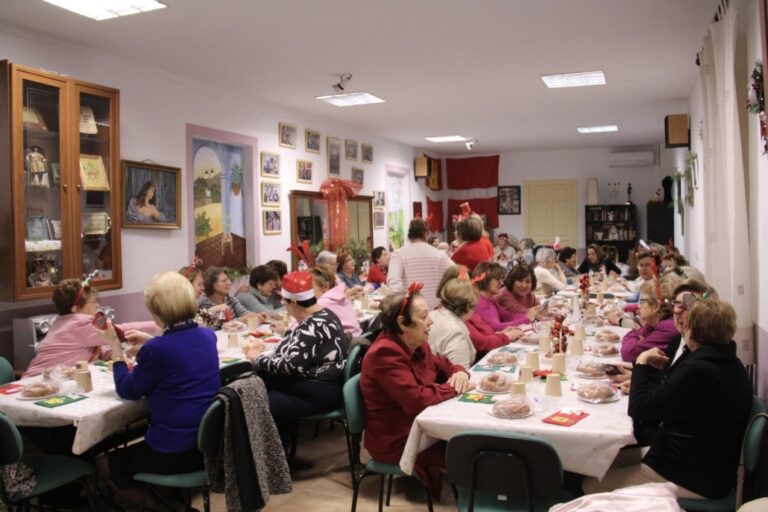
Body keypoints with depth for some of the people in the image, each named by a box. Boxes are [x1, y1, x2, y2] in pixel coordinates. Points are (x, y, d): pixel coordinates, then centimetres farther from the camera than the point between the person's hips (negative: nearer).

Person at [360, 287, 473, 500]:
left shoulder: (416, 346, 4)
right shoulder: (385, 354, -25)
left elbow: (443, 365, 17)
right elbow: (417, 399, -30)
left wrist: (459, 372, -6)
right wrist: (454, 388, -17)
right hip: (397, 441, -9)